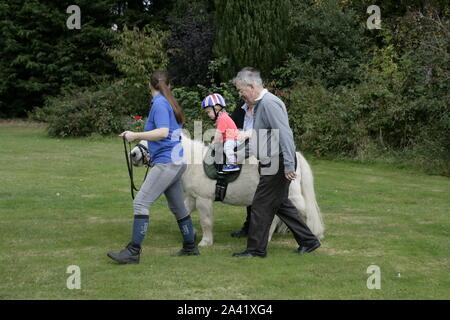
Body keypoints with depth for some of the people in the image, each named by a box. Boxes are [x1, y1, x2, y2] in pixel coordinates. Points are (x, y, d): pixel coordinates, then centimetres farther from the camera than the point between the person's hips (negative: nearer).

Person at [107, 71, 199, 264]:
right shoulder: (170, 103, 16)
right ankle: (190, 247, 28)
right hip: (176, 161, 10)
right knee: (177, 207, 18)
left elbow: (163, 132, -23)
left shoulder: (160, 104, -11)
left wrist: (136, 136, -19)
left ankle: (133, 252, -17)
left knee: (141, 202, -14)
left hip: (166, 163, -10)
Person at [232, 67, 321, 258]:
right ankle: (308, 240, 23)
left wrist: (289, 166, -27)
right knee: (281, 204, 16)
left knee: (261, 206, -3)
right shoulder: (260, 104, 14)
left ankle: (256, 249, 6)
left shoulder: (269, 103, -18)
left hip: (277, 165, -10)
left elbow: (284, 135, -24)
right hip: (271, 165, 10)